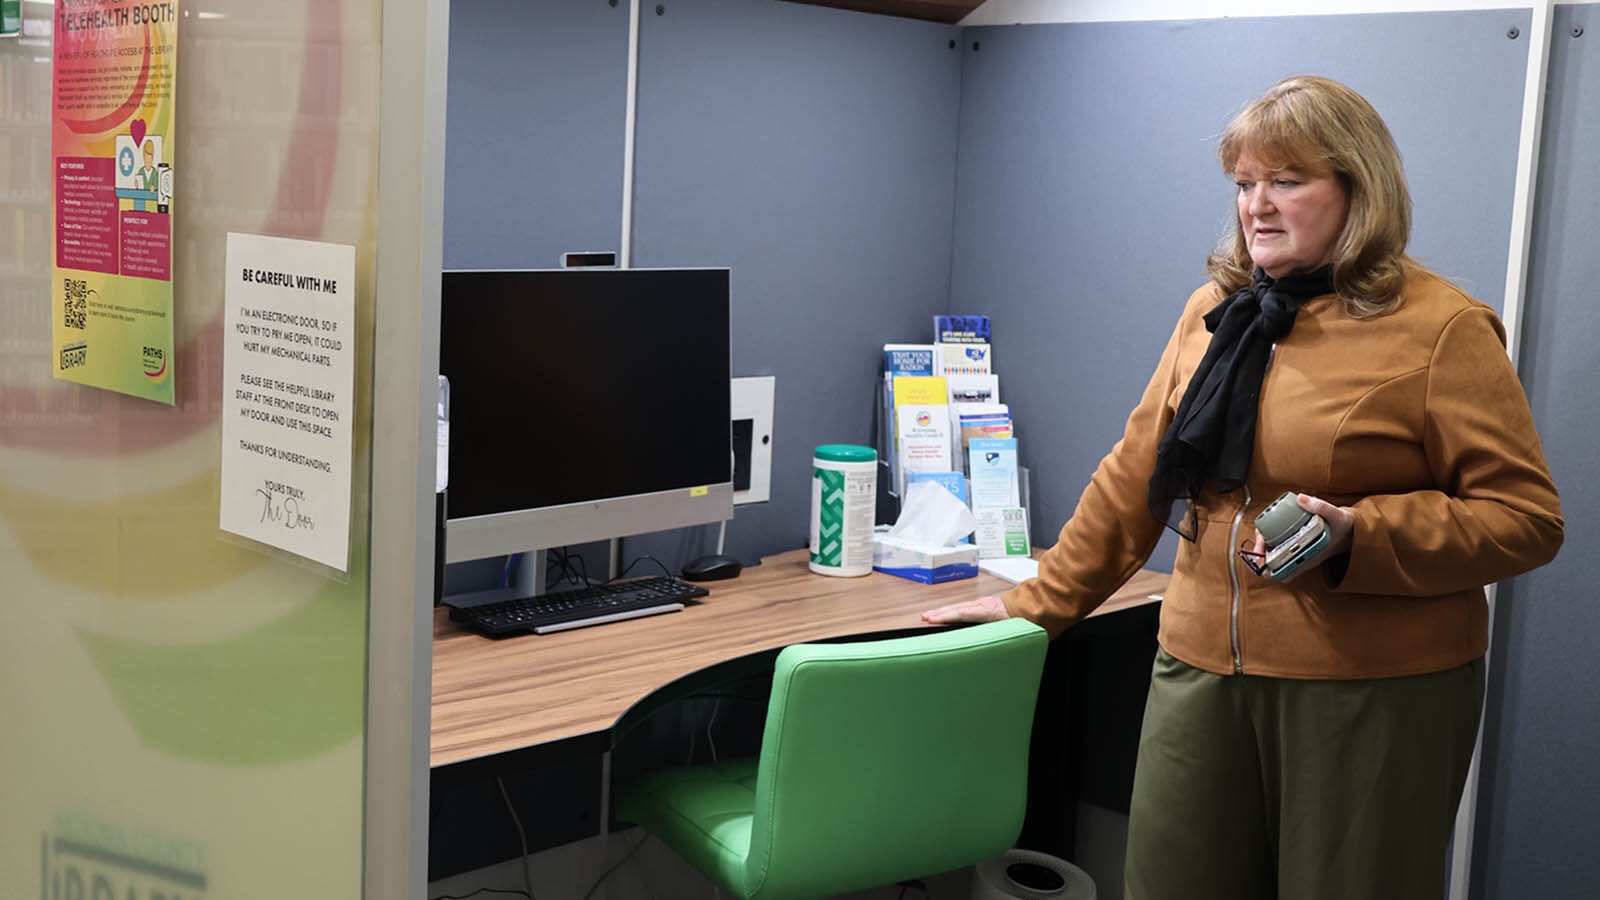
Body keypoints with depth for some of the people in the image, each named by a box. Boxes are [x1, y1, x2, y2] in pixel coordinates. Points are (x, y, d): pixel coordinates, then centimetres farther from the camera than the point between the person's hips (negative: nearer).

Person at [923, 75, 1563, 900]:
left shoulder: (1441, 329, -6)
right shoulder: (1215, 311, 10)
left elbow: (1526, 518, -8)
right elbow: (1134, 477, 15)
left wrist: (1358, 538, -21)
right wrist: (1037, 605, 15)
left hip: (1370, 697, -4)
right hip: (1200, 673, 5)